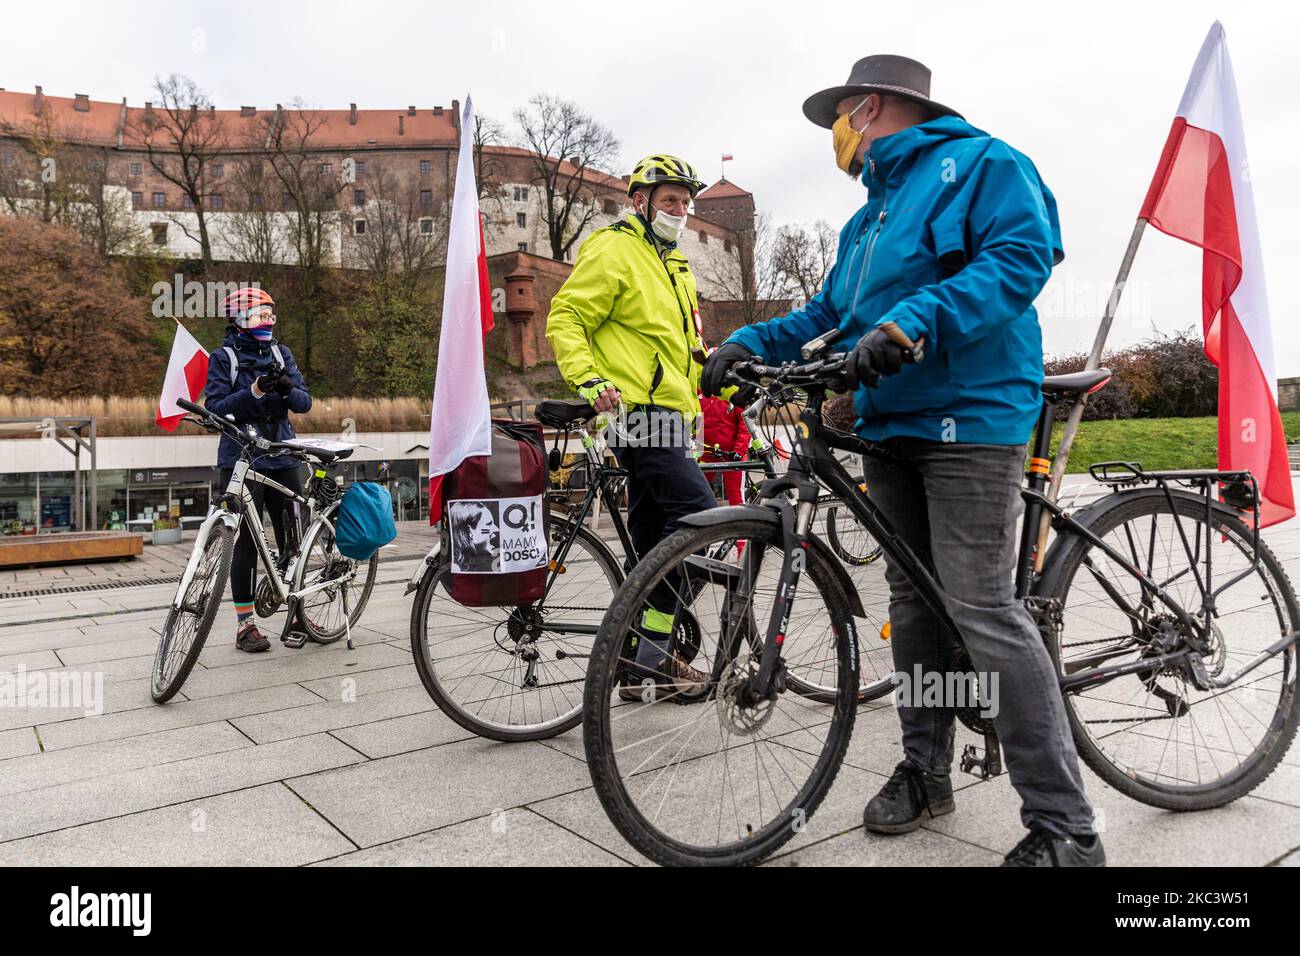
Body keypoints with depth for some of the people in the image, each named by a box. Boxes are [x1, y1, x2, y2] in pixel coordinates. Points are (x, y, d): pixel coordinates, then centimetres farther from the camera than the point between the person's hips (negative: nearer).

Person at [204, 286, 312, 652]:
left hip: (282, 458, 4)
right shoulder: (224, 358, 0)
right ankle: (244, 624, 8)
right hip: (241, 460, -4)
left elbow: (304, 403, 4)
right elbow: (215, 408, -9)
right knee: (246, 541, -1)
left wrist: (287, 388, -18)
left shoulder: (281, 354, 10)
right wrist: (253, 392, -23)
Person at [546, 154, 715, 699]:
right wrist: (589, 379, -26)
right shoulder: (614, 250, -4)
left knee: (652, 536, 9)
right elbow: (564, 320, -11)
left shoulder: (673, 264, 25)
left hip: (669, 414, 10)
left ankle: (637, 664, 16)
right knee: (698, 514, -18)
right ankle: (652, 649, -10)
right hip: (639, 411, -10)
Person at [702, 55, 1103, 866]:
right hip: (890, 427, 9)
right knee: (913, 604, 10)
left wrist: (913, 321, -28)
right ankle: (927, 768, 23)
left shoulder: (981, 161, 1)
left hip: (970, 422, -8)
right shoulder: (871, 218, 26)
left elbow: (1022, 256, -15)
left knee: (981, 611, -13)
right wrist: (751, 341, 7)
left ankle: (1065, 824, -3)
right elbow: (830, 312, 23)